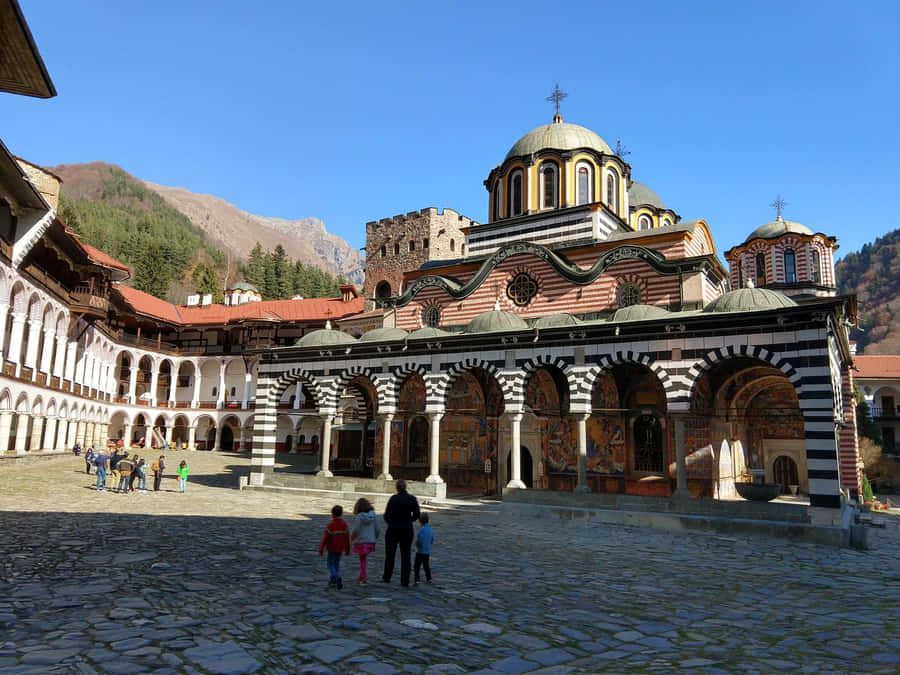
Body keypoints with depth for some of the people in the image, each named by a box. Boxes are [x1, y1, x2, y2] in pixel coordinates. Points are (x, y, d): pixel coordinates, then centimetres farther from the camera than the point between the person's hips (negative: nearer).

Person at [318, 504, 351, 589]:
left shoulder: (331, 525, -15)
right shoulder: (344, 524, 0)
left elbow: (325, 538, -14)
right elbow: (347, 537, 3)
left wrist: (321, 549, -6)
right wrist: (347, 549, 11)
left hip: (332, 548, -5)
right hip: (340, 549, 5)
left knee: (331, 565, 3)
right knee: (336, 564, 16)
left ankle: (337, 578, -19)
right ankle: (332, 581, 18)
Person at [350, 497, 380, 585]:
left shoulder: (359, 517, -15)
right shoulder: (373, 516, -2)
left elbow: (355, 530, -15)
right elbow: (378, 529, 2)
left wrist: (351, 537, 5)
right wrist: (374, 537, 19)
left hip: (360, 541, -4)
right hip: (371, 541, 5)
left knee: (363, 560, 9)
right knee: (363, 559, 19)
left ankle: (364, 577, 8)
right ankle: (361, 577, 26)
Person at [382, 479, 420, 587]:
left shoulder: (393, 499, -13)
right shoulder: (413, 499, -2)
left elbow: (387, 514, -12)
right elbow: (416, 515, 1)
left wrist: (390, 522, 8)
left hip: (393, 529, -2)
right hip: (407, 530, 3)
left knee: (390, 554, 15)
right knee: (405, 555, 8)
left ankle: (387, 577, 26)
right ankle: (405, 581, 6)